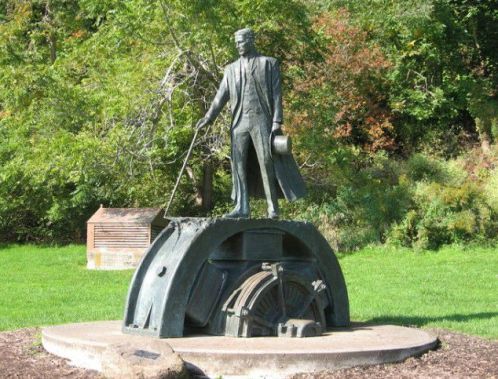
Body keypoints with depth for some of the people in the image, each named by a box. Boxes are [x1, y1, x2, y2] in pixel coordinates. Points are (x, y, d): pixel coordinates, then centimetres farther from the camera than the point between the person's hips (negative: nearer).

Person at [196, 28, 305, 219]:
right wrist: (208, 117, -2)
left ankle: (273, 208, 0)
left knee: (267, 163, -6)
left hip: (262, 121, -4)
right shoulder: (231, 69, 16)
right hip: (239, 122, 4)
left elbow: (276, 94, 0)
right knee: (238, 164, -2)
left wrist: (277, 121, -8)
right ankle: (242, 207, 0)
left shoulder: (268, 63, 5)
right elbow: (221, 96, 11)